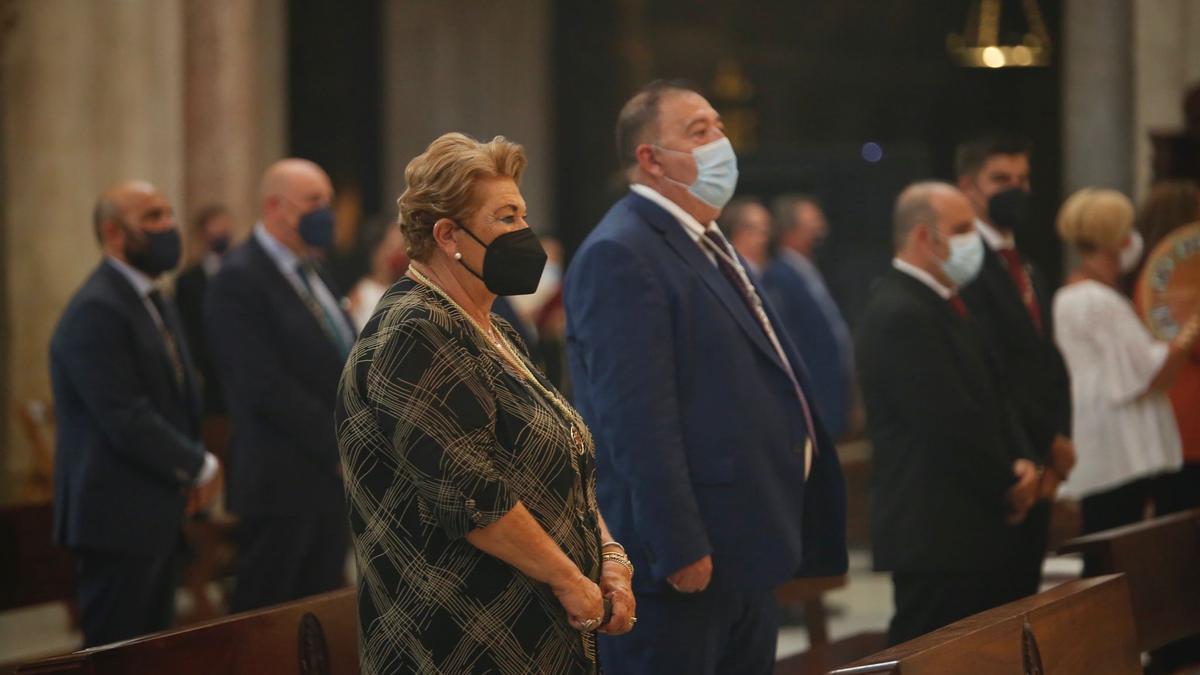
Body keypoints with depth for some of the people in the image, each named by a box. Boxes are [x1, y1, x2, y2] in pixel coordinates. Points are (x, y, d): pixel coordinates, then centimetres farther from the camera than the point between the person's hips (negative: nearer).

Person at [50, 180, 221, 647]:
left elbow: (179, 399, 22)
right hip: (117, 519, -10)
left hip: (156, 515, 10)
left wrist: (194, 462, 5)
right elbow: (126, 420, -23)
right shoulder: (96, 311, -17)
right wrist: (199, 467, -11)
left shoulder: (153, 303, 16)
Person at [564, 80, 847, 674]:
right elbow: (636, 419, -22)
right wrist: (679, 550, -25)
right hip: (685, 559, -10)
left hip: (744, 553, 10)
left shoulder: (707, 246, 17)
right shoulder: (620, 255, -15)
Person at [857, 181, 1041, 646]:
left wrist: (1022, 462, 2)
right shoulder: (900, 316, -17)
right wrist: (1007, 485, -8)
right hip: (935, 537, -10)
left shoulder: (943, 304, 17)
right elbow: (951, 424, -21)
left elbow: (990, 398, 20)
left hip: (975, 529, 11)